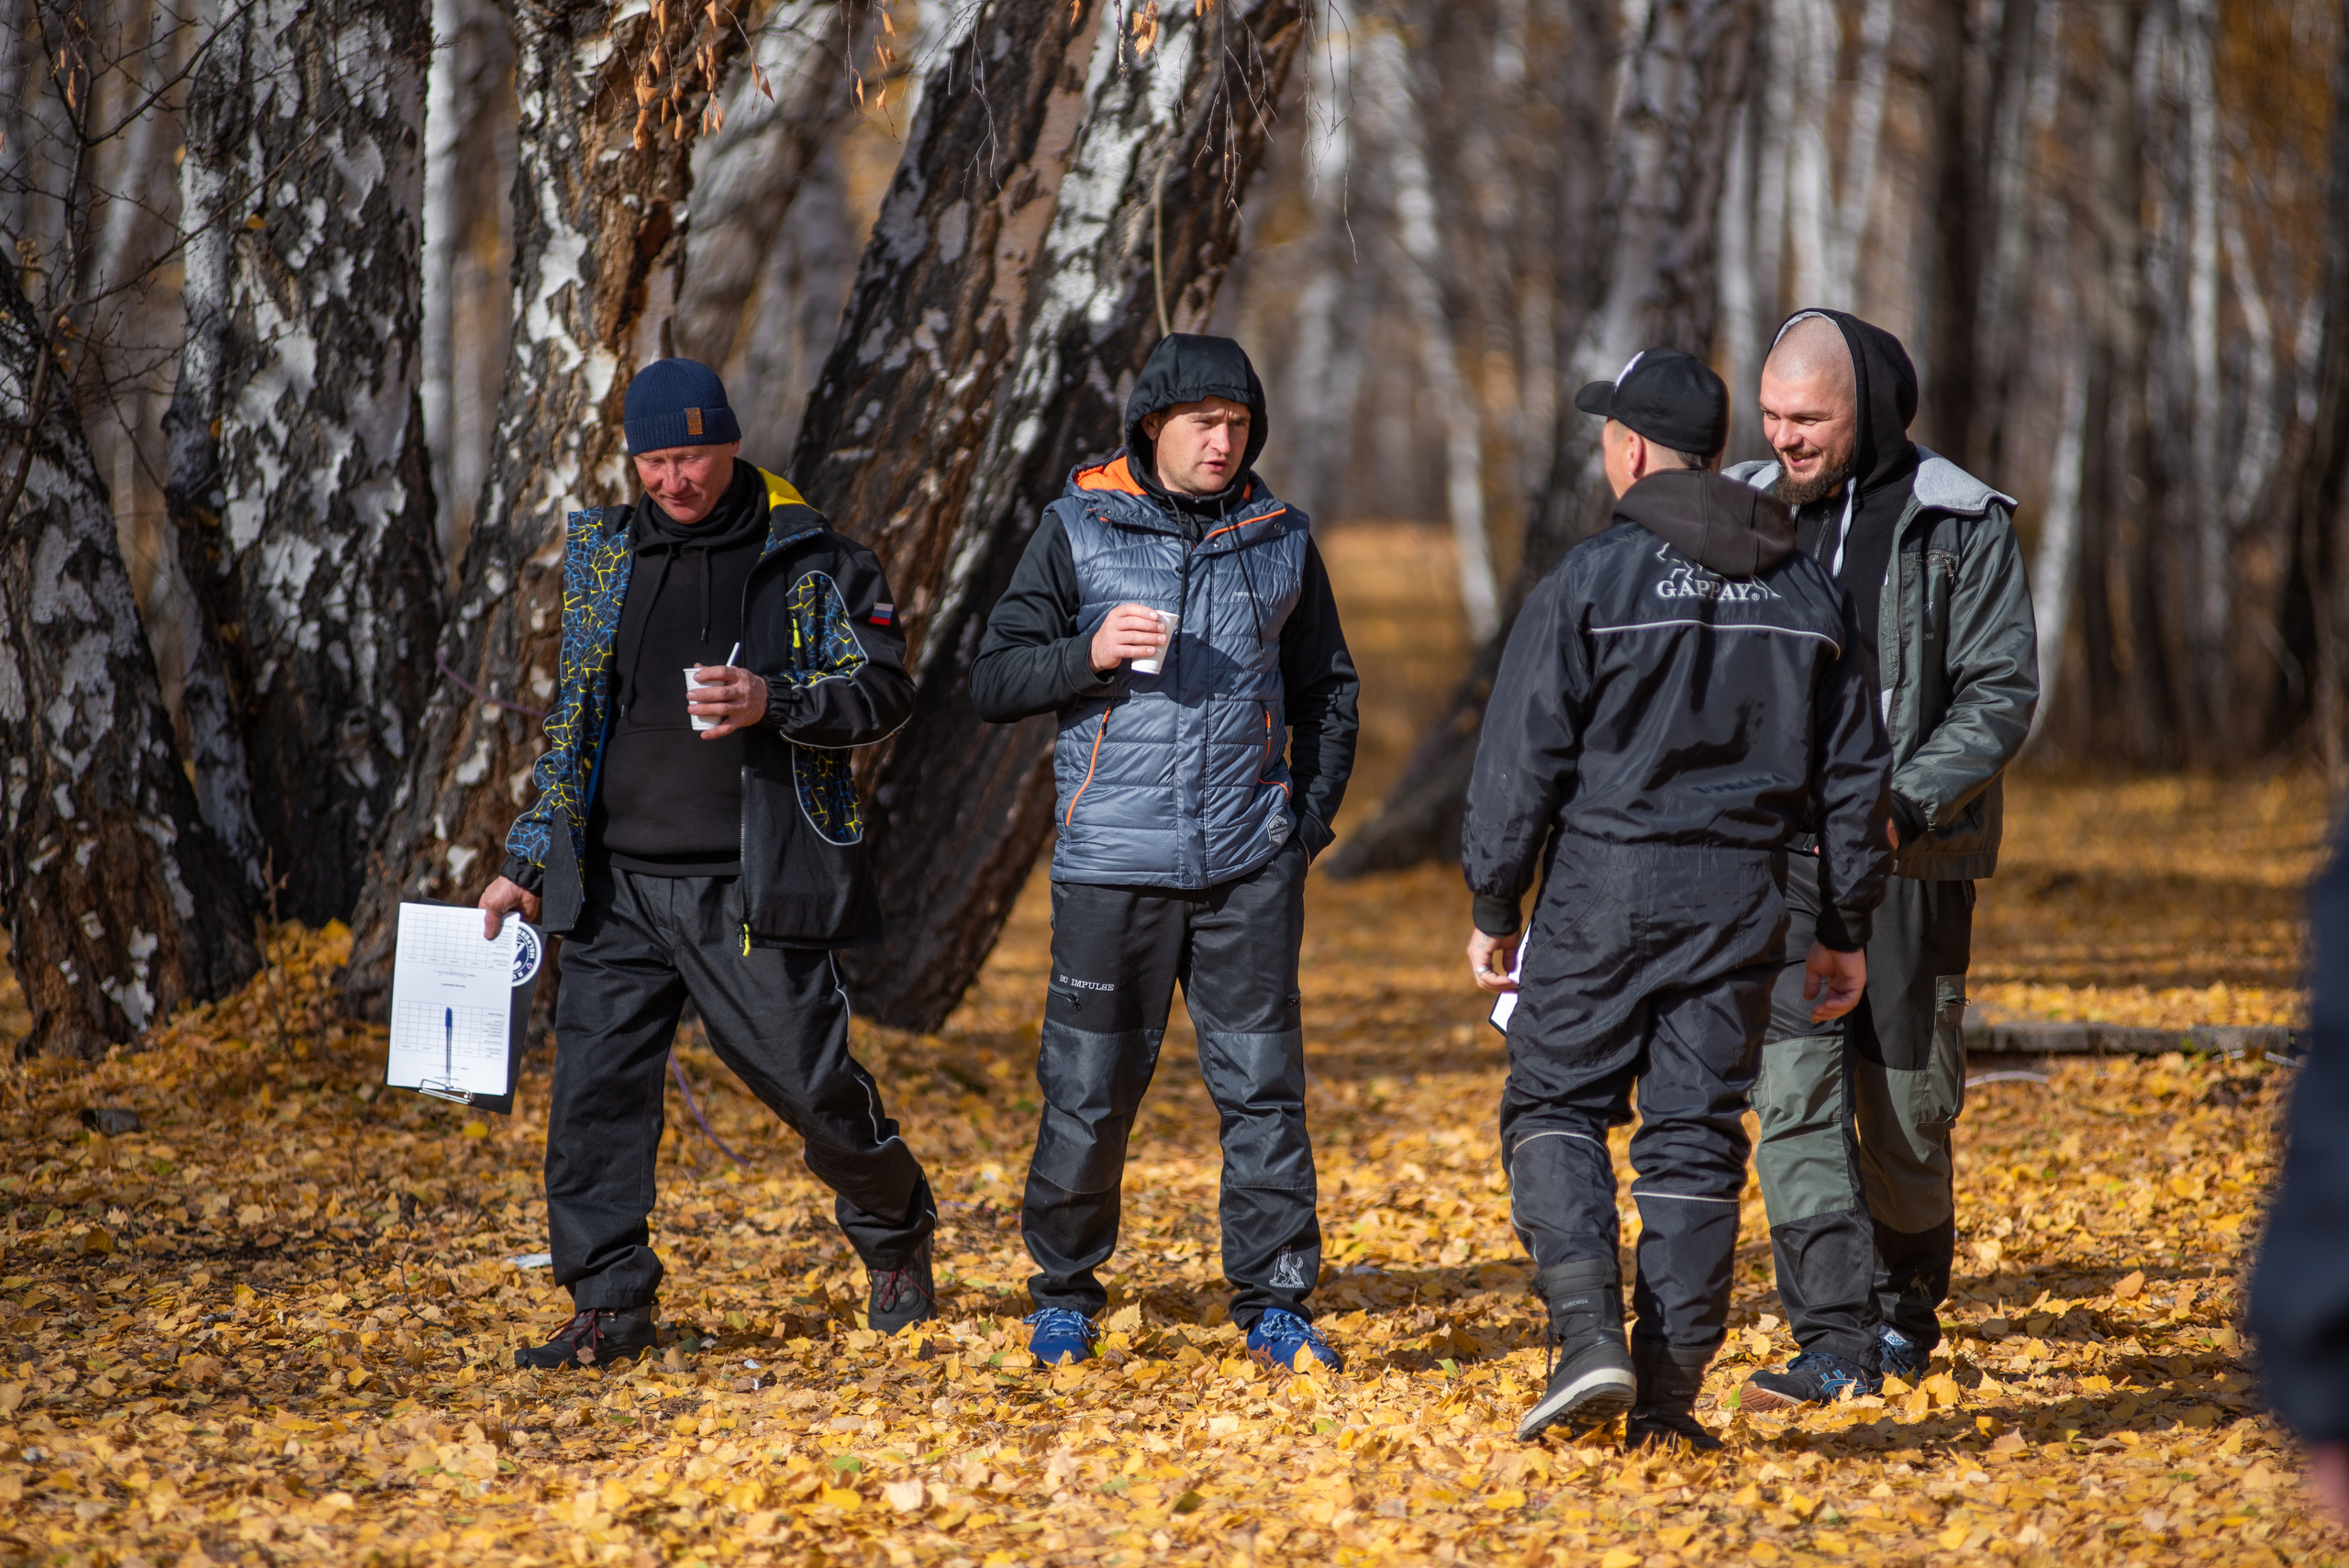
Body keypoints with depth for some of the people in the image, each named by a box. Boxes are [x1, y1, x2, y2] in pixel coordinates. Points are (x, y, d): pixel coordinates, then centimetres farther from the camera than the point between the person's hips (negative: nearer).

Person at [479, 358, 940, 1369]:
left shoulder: (810, 561, -1)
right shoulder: (603, 556, 12)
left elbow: (883, 689, -3)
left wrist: (775, 702, -21)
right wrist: (529, 863, 16)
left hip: (751, 887, -4)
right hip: (618, 886, 4)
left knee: (807, 1078, -1)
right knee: (594, 1084, -4)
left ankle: (896, 1235, 27)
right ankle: (609, 1306, 3)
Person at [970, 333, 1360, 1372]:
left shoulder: (1279, 539, 10)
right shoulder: (1080, 529, 2)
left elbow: (1327, 689, 21)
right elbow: (994, 682, 2)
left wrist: (1312, 811, 9)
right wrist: (1091, 652, -15)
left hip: (1249, 865, 2)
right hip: (1112, 865, -2)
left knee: (1263, 1087, -1)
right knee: (1089, 1091, 0)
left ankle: (1275, 1305, 6)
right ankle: (1064, 1296, 17)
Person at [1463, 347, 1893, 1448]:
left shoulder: (1591, 580, -7)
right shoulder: (1805, 593, 9)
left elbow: (1522, 760, -7)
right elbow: (1852, 777, 12)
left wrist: (1493, 907, 1)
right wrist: (1846, 930, 19)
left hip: (1603, 886, -4)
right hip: (1739, 899, 4)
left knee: (1553, 1106, 7)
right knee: (1695, 1134, 6)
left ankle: (1588, 1336, -12)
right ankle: (1669, 1396, 5)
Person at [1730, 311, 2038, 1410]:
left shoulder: (1959, 524, -3)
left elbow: (2002, 692, -5)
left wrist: (1904, 805, -17)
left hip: (1911, 862, -2)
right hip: (1776, 860, 2)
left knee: (1903, 1102, 6)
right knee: (1794, 1092, -11)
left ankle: (1907, 1308, 28)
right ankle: (1834, 1338, -12)